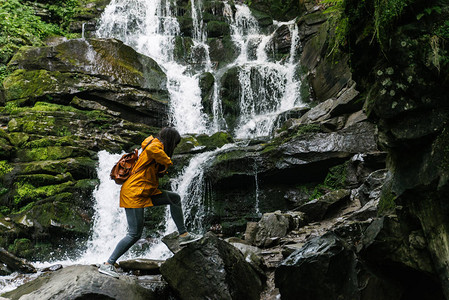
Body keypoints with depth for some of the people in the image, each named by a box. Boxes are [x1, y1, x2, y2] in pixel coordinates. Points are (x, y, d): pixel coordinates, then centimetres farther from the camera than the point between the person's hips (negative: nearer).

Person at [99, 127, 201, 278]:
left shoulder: (155, 143, 18)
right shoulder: (157, 144, -11)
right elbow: (151, 149, -36)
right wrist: (167, 162, -22)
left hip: (145, 192, 10)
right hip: (134, 194, -10)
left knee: (174, 198, 15)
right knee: (134, 234, -7)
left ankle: (183, 235, 20)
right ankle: (107, 264, 2)